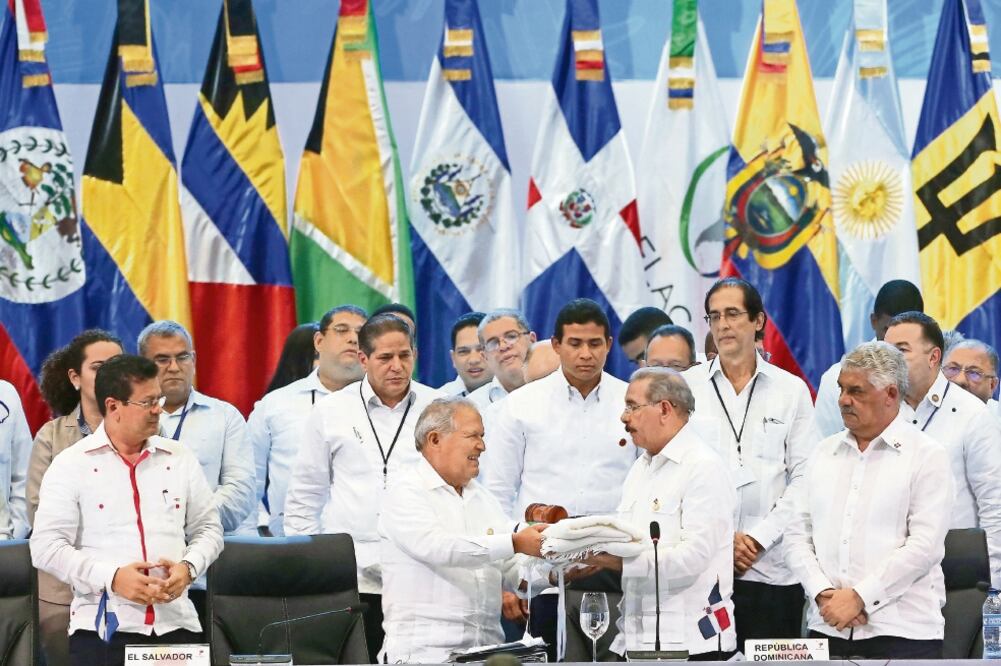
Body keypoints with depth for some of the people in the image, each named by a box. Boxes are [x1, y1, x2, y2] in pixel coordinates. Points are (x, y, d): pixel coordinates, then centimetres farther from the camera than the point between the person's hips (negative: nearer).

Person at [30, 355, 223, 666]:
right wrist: (111, 578, -16)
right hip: (102, 627, -3)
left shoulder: (180, 458, 12)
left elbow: (208, 528, 16)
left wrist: (188, 567, -6)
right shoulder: (71, 465, 1)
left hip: (176, 625, 3)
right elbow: (46, 546, -5)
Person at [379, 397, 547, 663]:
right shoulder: (406, 494, -1)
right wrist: (514, 543, -25)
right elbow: (438, 548, -20)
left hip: (488, 648, 6)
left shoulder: (482, 497, 21)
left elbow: (515, 576, 17)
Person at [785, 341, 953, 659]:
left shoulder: (927, 456, 0)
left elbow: (925, 546, -9)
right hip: (828, 627, 4)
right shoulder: (824, 452, 15)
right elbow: (797, 535, 11)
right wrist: (823, 594, -6)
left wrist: (859, 597, -14)